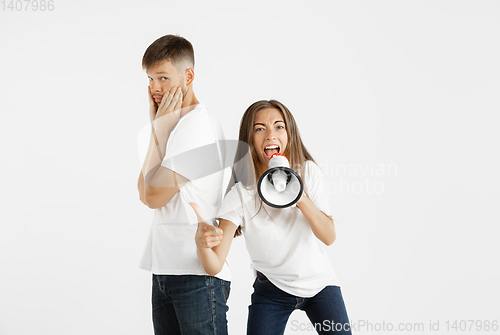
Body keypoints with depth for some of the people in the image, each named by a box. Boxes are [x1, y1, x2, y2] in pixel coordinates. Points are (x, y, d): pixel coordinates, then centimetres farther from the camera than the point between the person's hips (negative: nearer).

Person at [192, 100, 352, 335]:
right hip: (272, 289, -1)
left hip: (320, 283, 2)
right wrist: (202, 242, -47)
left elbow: (329, 237, -14)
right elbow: (214, 266, -24)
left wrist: (302, 199, -31)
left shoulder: (308, 172, -12)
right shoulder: (240, 195, -19)